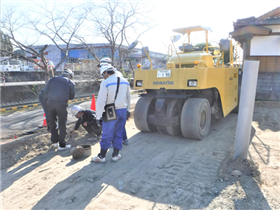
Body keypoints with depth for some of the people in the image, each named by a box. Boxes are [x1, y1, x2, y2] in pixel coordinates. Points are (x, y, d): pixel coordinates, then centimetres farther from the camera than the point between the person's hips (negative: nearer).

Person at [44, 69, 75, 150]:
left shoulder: (53, 79, 17)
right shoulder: (70, 82, 11)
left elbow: (46, 90, 8)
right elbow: (71, 96, 11)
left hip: (50, 103, 3)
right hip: (61, 104, -3)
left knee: (52, 123, 18)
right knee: (62, 124, 8)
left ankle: (55, 141, 30)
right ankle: (62, 145, 14)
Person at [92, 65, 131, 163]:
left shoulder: (105, 83, -10)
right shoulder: (125, 81, 9)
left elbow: (101, 101, -14)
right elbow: (128, 98, 16)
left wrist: (98, 116, -9)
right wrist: (127, 110, 25)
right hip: (123, 111, 5)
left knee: (107, 134, 4)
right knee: (118, 133, 14)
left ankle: (102, 156, 17)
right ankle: (115, 155, 22)